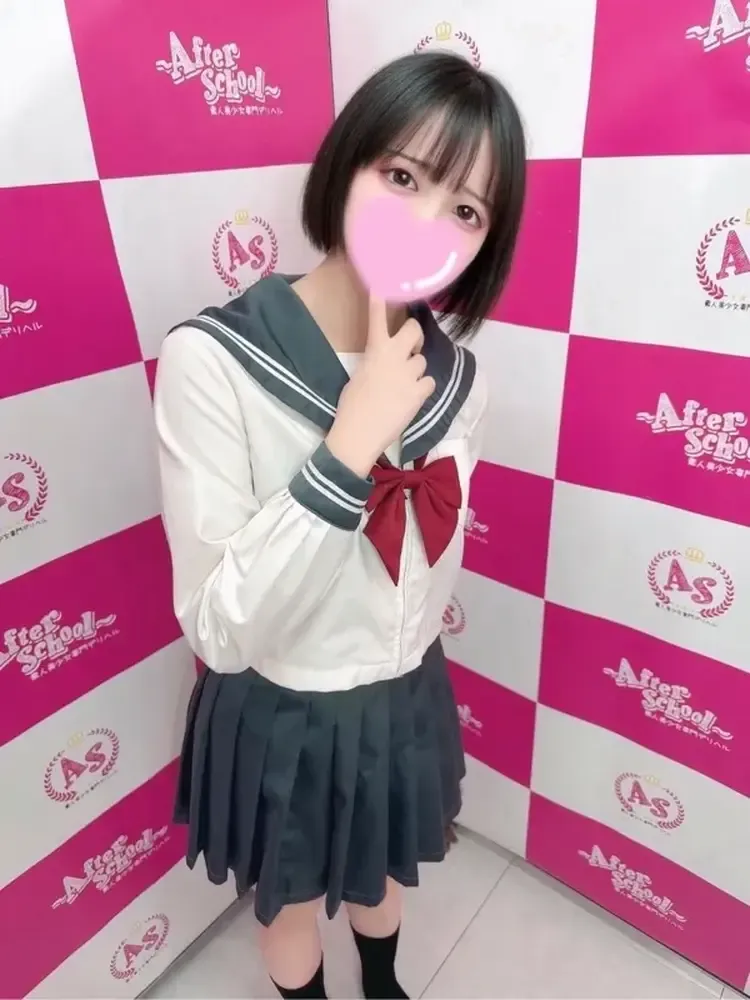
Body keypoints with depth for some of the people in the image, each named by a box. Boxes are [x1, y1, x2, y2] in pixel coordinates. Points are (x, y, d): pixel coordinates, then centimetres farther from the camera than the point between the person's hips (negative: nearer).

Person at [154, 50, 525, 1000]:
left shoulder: (456, 377, -11)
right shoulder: (211, 360, -27)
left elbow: (434, 556, 3)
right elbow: (219, 629, -29)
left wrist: (409, 669, 16)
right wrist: (348, 446, -36)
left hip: (405, 701, 5)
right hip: (278, 716, -4)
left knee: (380, 878, 34)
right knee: (292, 907, 28)